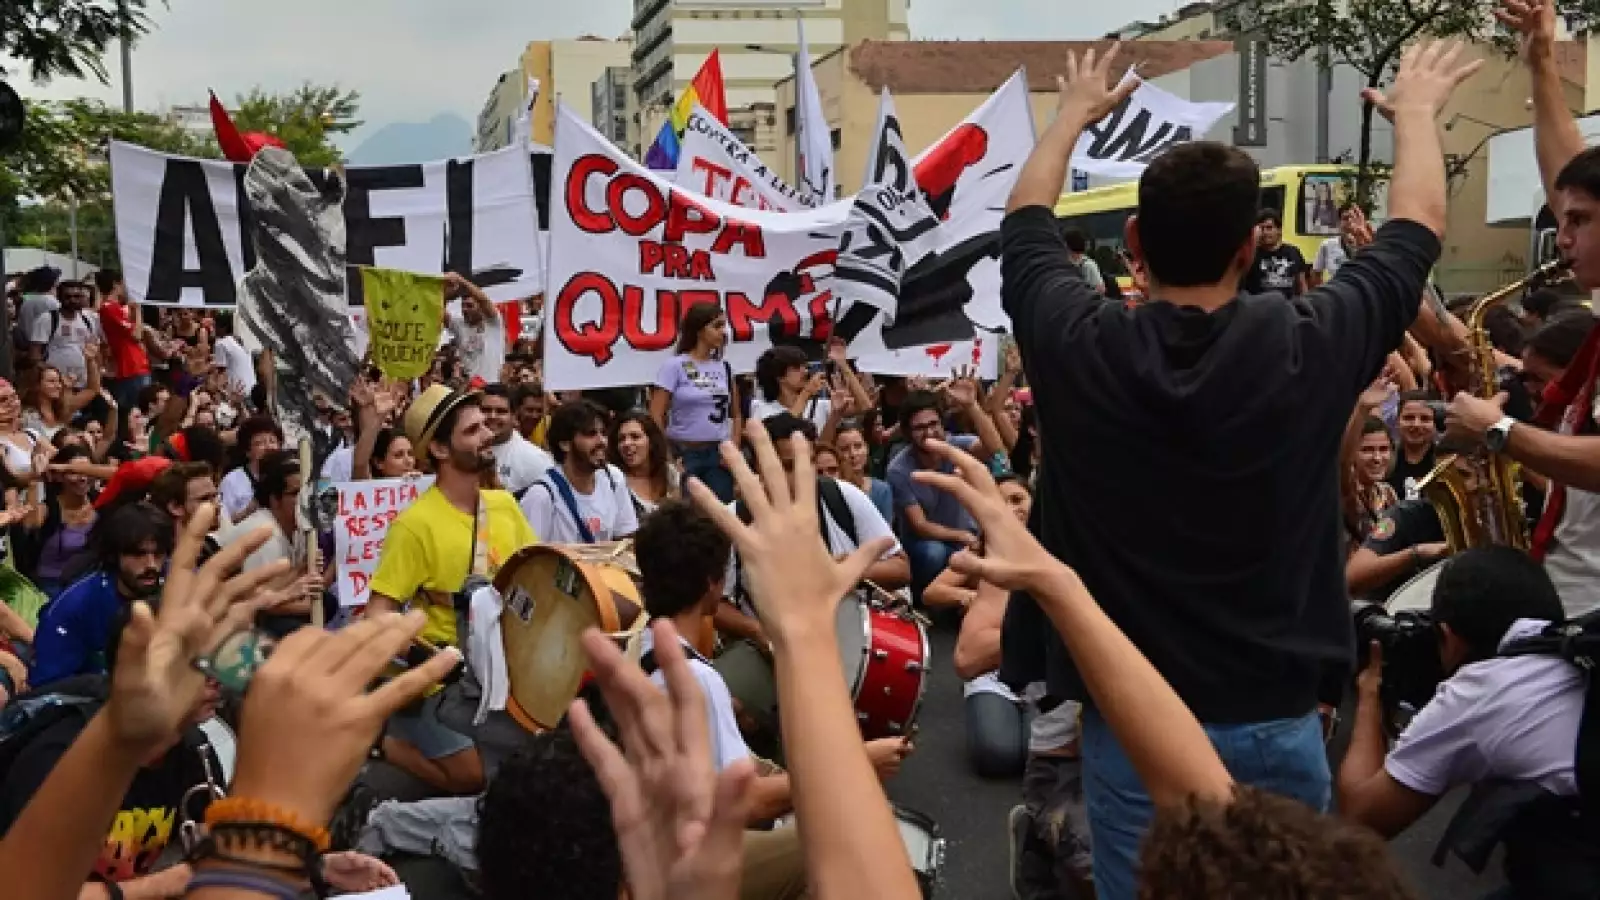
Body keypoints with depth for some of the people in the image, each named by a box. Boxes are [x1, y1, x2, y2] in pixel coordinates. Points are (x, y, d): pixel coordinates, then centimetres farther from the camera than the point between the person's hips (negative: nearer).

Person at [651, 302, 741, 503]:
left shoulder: (724, 367, 8)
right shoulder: (674, 366, -6)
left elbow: (736, 415, 18)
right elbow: (655, 417, -8)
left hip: (719, 455, 4)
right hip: (684, 454, -4)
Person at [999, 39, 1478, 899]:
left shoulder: (1077, 343, -11)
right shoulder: (1309, 345, -11)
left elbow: (1026, 220, 11)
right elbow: (1418, 226, 9)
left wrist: (1073, 116, 29)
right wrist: (1416, 110, 27)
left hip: (1128, 721, 0)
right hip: (1275, 723, 0)